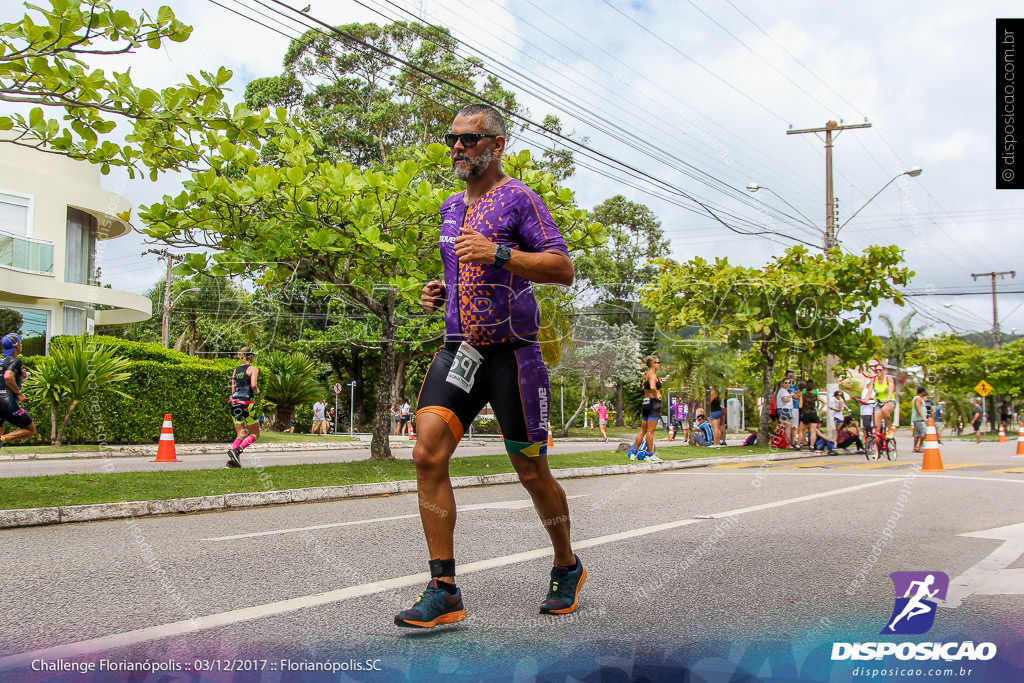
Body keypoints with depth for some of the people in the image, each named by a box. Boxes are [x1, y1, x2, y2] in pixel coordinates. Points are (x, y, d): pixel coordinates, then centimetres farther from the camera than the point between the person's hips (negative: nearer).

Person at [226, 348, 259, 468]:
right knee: (255, 434, 6)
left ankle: (231, 460, -5)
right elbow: (253, 385, -16)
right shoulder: (253, 369, -4)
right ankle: (236, 450, -17)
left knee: (241, 434, 11)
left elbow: (233, 390, 15)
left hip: (234, 403, 6)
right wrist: (257, 391, 4)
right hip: (246, 403, -6)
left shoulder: (235, 371, 15)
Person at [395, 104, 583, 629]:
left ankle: (567, 567, 30)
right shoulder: (451, 207, 17)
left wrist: (498, 254, -24)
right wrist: (439, 294, 10)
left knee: (532, 473, 4)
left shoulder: (518, 199, -4)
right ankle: (444, 591, -8)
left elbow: (563, 269, -13)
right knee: (428, 454, -13)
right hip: (458, 349, 6)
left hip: (511, 352, -5)